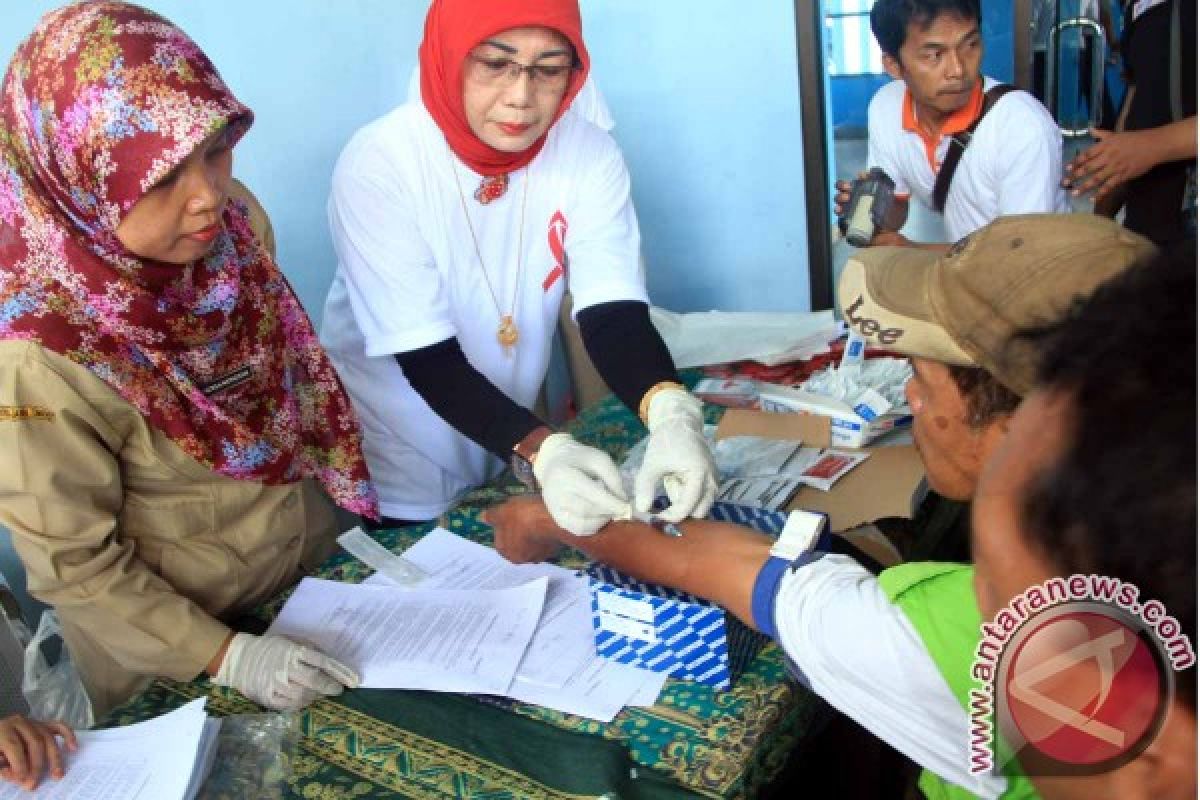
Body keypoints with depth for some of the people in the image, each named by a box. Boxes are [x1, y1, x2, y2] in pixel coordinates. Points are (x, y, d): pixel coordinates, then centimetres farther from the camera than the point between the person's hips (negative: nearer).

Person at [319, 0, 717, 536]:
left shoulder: (591, 155, -14)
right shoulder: (379, 165, -24)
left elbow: (613, 313, -20)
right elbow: (427, 358, -26)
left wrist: (670, 410, -41)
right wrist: (540, 451, -42)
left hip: (512, 460, 4)